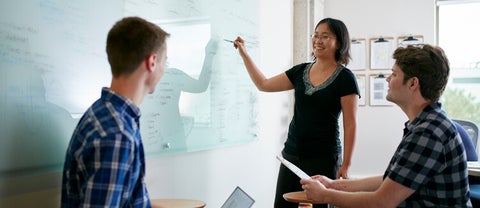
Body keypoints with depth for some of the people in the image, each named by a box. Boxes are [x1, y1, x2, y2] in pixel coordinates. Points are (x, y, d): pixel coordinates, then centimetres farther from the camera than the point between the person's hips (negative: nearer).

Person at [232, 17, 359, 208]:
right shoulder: (301, 71, 8)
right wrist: (243, 53, 13)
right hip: (291, 154, 5)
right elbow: (263, 84, 15)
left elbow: (350, 124, -8)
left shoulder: (345, 78, -7)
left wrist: (345, 165, -11)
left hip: (323, 158, -5)